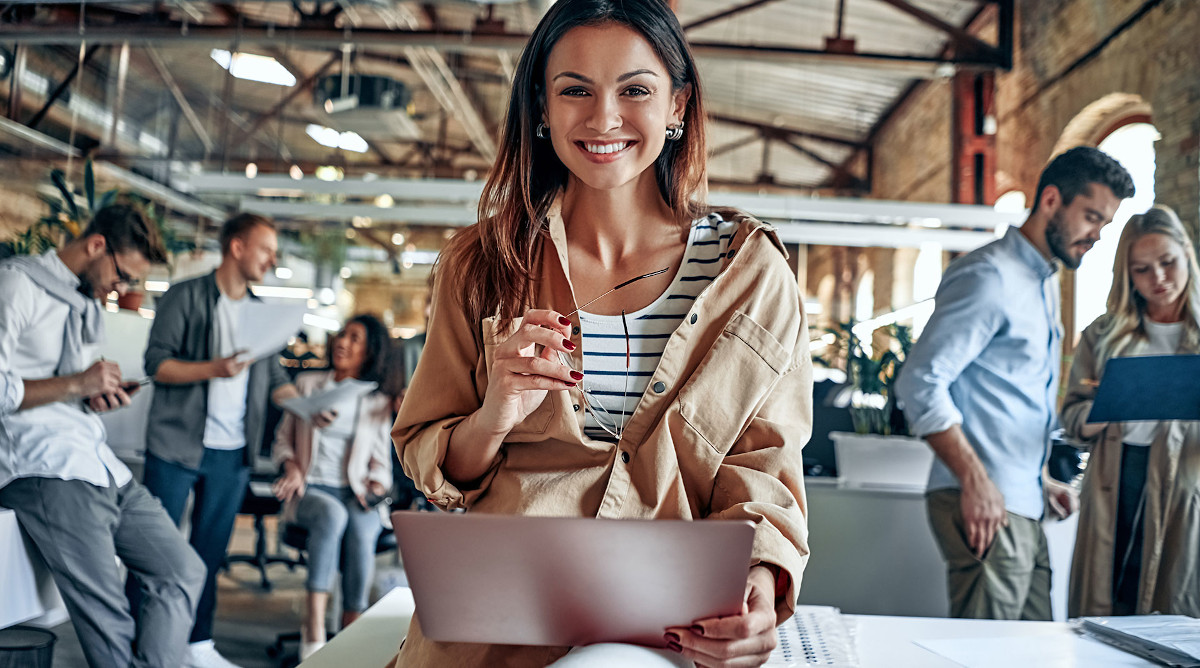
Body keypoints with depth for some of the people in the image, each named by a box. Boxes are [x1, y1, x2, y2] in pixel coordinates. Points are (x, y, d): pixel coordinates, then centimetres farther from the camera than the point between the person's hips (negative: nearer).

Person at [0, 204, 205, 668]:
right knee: (109, 624, -12)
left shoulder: (85, 303, 21)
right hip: (44, 469, -9)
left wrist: (97, 396, 10)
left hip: (97, 462, 9)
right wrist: (76, 384, -12)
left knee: (183, 571, 2)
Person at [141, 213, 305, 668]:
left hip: (233, 454, 5)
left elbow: (274, 379, 13)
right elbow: (157, 363, -10)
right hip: (177, 446, -5)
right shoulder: (187, 297, -4)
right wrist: (214, 368, -23)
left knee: (211, 551, 11)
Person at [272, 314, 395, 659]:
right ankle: (314, 631, -42)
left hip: (355, 494, 1)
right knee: (333, 514, -38)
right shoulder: (307, 383, 13)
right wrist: (292, 466, -2)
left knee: (362, 532, -36)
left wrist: (376, 486, -6)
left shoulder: (377, 402, 13)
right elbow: (284, 438, 17)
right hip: (310, 490, -1)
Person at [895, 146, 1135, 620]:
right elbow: (921, 383, -20)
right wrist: (976, 482, -23)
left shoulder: (1044, 283, 20)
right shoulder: (990, 277, -11)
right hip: (986, 508, -10)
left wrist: (1040, 479, 18)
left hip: (1023, 510, 10)